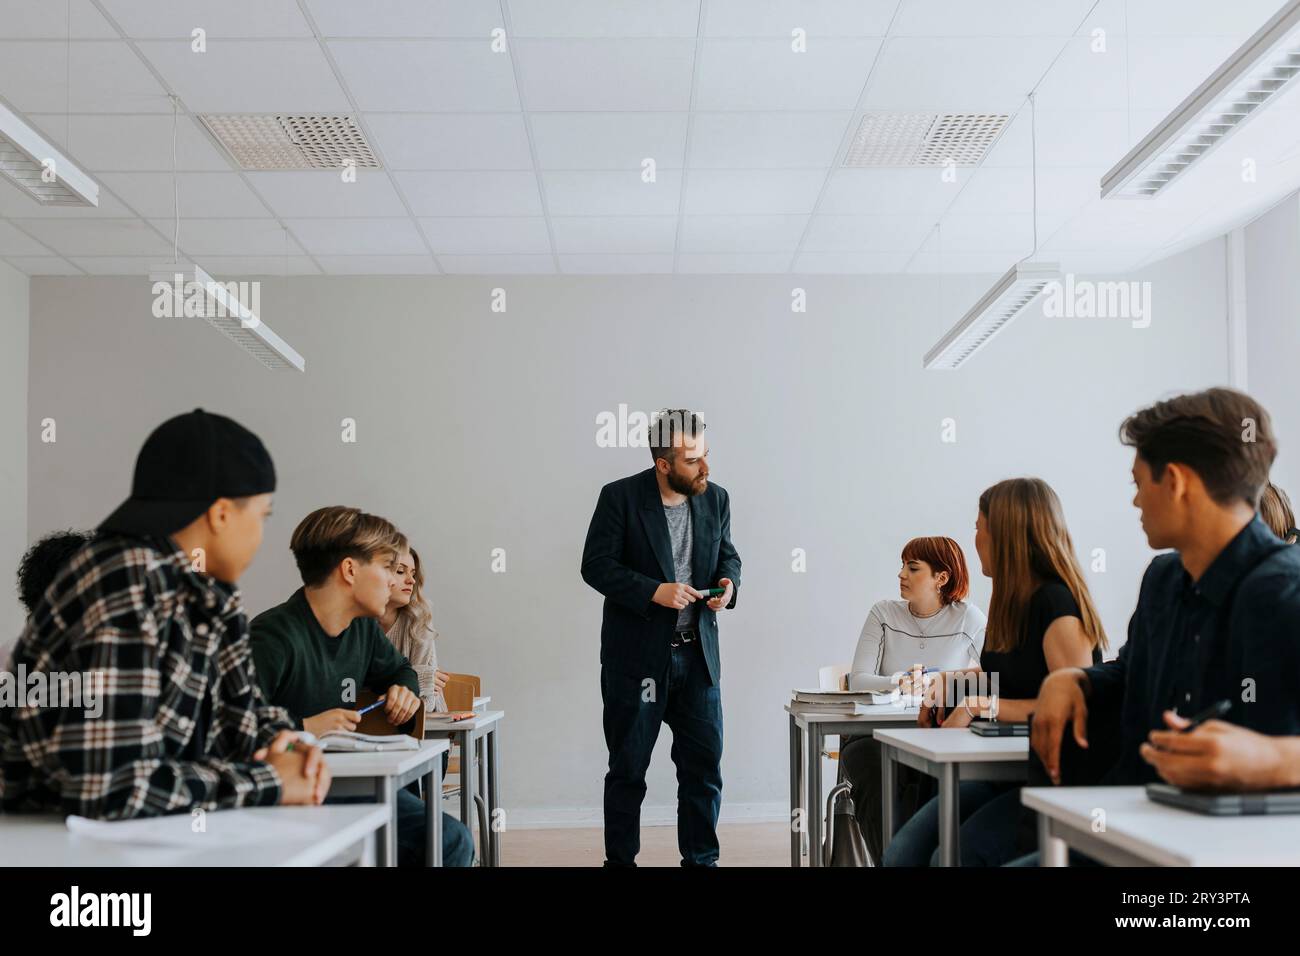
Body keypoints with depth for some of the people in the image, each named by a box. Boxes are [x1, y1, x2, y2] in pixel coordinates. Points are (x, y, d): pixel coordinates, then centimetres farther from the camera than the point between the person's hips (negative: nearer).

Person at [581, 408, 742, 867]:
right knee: (628, 769, 7)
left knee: (704, 764, 7)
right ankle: (619, 859, 20)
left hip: (697, 653, 4)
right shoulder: (620, 497, -10)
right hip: (637, 655, -4)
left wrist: (729, 581, -6)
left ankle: (701, 859, 21)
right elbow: (596, 565, -12)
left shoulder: (715, 499, 4)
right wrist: (653, 591, -22)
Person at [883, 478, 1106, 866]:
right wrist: (950, 679, 12)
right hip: (1005, 772, 8)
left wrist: (980, 706, -20)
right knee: (902, 853, -11)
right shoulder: (1013, 600, 11)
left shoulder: (1055, 602, -15)